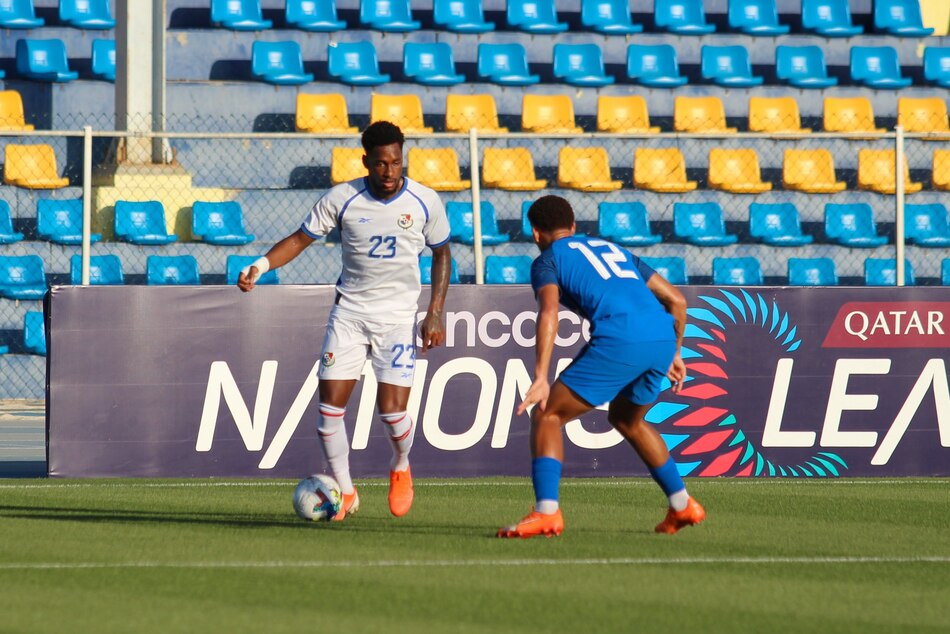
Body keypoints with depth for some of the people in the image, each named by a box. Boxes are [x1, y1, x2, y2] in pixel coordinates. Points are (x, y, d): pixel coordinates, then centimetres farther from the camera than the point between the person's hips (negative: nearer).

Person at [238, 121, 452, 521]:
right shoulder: (341, 198, -8)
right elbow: (301, 239, 1)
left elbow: (441, 253, 8)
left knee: (392, 409, -11)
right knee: (329, 402, -7)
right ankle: (344, 492, 9)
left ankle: (400, 468, 22)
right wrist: (260, 266, -16)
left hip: (398, 314, -1)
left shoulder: (424, 202, -5)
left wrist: (436, 313, 1)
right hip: (349, 310, 1)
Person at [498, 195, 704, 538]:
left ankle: (547, 511, -12)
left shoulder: (548, 259, 15)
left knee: (547, 416, 4)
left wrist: (541, 378, -14)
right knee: (625, 419, 32)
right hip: (662, 339, 6)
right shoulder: (613, 249, 33)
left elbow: (549, 312, -6)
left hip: (619, 341, -6)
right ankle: (682, 505, 31)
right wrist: (674, 354, 40)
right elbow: (676, 300, 30)